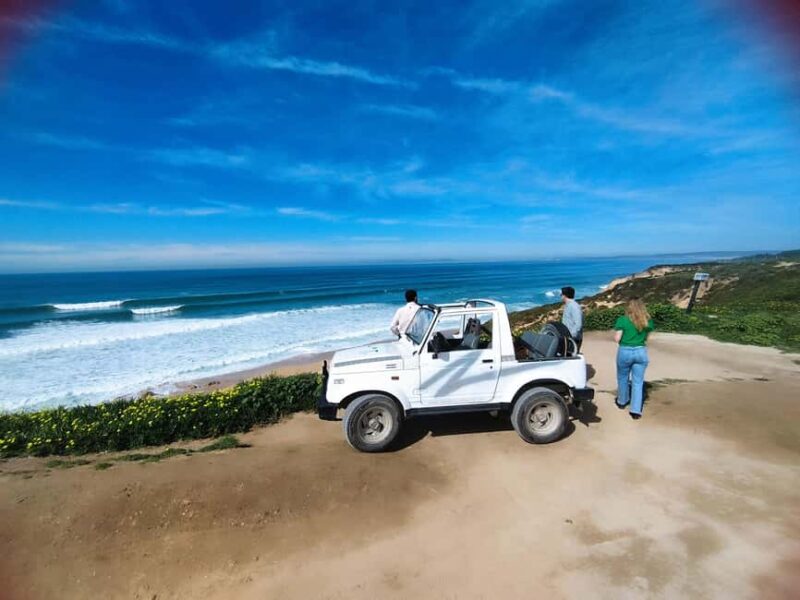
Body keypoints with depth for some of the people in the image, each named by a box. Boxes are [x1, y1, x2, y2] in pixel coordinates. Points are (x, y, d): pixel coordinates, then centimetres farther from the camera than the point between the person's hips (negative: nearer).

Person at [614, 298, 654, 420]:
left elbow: (617, 338, -9)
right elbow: (646, 337, 9)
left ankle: (622, 401, 34)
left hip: (625, 352, -2)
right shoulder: (648, 321, 1)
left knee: (622, 378, 18)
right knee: (638, 381, 6)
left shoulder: (623, 320, -10)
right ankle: (636, 410, 3)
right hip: (641, 352, 2)